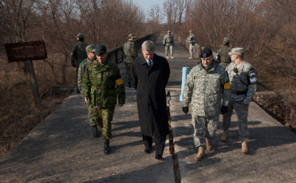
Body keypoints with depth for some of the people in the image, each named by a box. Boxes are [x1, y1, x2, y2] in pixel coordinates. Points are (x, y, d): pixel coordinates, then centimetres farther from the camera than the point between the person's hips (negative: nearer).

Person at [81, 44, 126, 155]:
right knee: (97, 118, 20)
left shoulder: (113, 68, -9)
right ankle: (104, 129, 53)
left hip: (108, 101, -4)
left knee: (107, 122, -3)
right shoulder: (90, 68, -1)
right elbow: (85, 82, 10)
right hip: (94, 100, 4)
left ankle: (106, 142, 16)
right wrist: (86, 95, -1)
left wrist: (121, 100, 0)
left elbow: (120, 85, -3)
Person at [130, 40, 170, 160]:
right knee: (145, 124, 15)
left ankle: (159, 153, 9)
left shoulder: (162, 62, -8)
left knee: (160, 127, -2)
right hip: (143, 99, 1)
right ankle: (148, 145, 38)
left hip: (158, 99, -1)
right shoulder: (136, 64, -8)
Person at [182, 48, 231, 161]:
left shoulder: (220, 71, -5)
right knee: (198, 129, 2)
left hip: (213, 107, 1)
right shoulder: (195, 70, -5)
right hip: (198, 106, 0)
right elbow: (188, 88, 2)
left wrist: (225, 104, 6)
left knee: (212, 127, 14)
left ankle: (208, 139, 46)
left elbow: (226, 88, 5)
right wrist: (185, 104, 5)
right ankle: (201, 150, 15)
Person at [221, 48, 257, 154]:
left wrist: (246, 101, -20)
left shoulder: (248, 68, -16)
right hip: (228, 96, 5)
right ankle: (225, 132, 40)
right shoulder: (231, 65, 2)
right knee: (226, 115, 17)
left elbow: (253, 86, -15)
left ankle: (244, 143, 5)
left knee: (242, 120, -4)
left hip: (241, 99, -5)